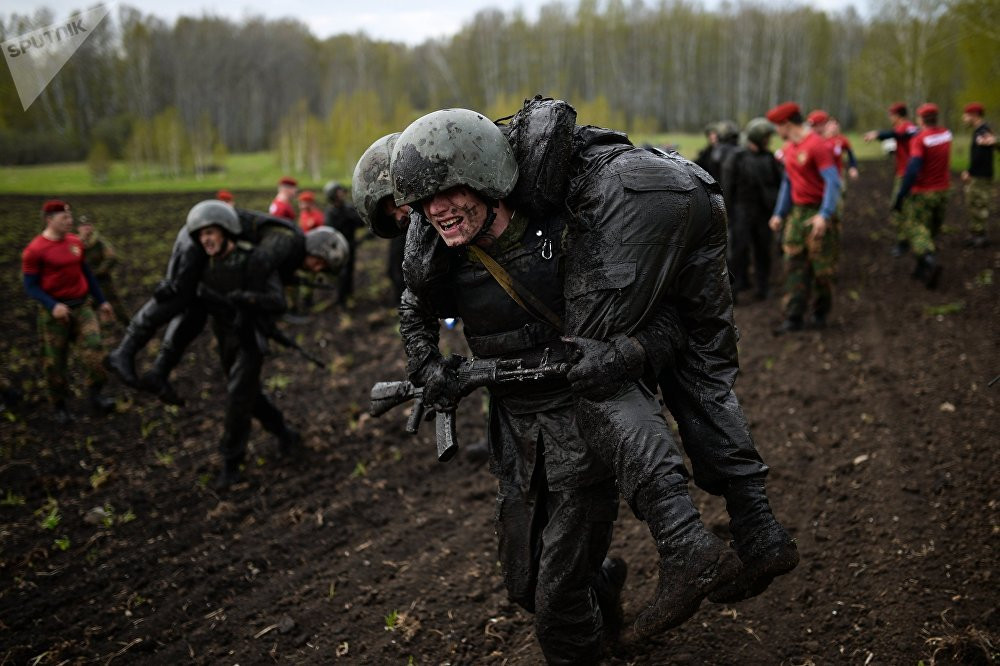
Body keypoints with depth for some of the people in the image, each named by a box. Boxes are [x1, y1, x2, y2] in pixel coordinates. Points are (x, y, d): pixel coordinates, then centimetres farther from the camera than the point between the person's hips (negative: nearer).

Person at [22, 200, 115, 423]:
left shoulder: (75, 241, 4)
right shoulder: (35, 250, -12)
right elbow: (30, 286, -10)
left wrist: (101, 301, 15)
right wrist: (52, 306, -24)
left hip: (82, 305, 4)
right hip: (55, 310, -4)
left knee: (93, 346, -14)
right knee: (55, 360, 5)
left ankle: (95, 396, -3)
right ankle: (60, 406, 23)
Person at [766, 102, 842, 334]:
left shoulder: (818, 146, -15)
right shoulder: (789, 148, 13)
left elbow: (833, 182, -20)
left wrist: (824, 215, -29)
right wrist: (779, 213, 19)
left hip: (818, 215, -8)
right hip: (797, 213, 8)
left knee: (822, 267, 2)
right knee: (794, 265, 2)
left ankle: (820, 313, 18)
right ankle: (793, 317, 2)